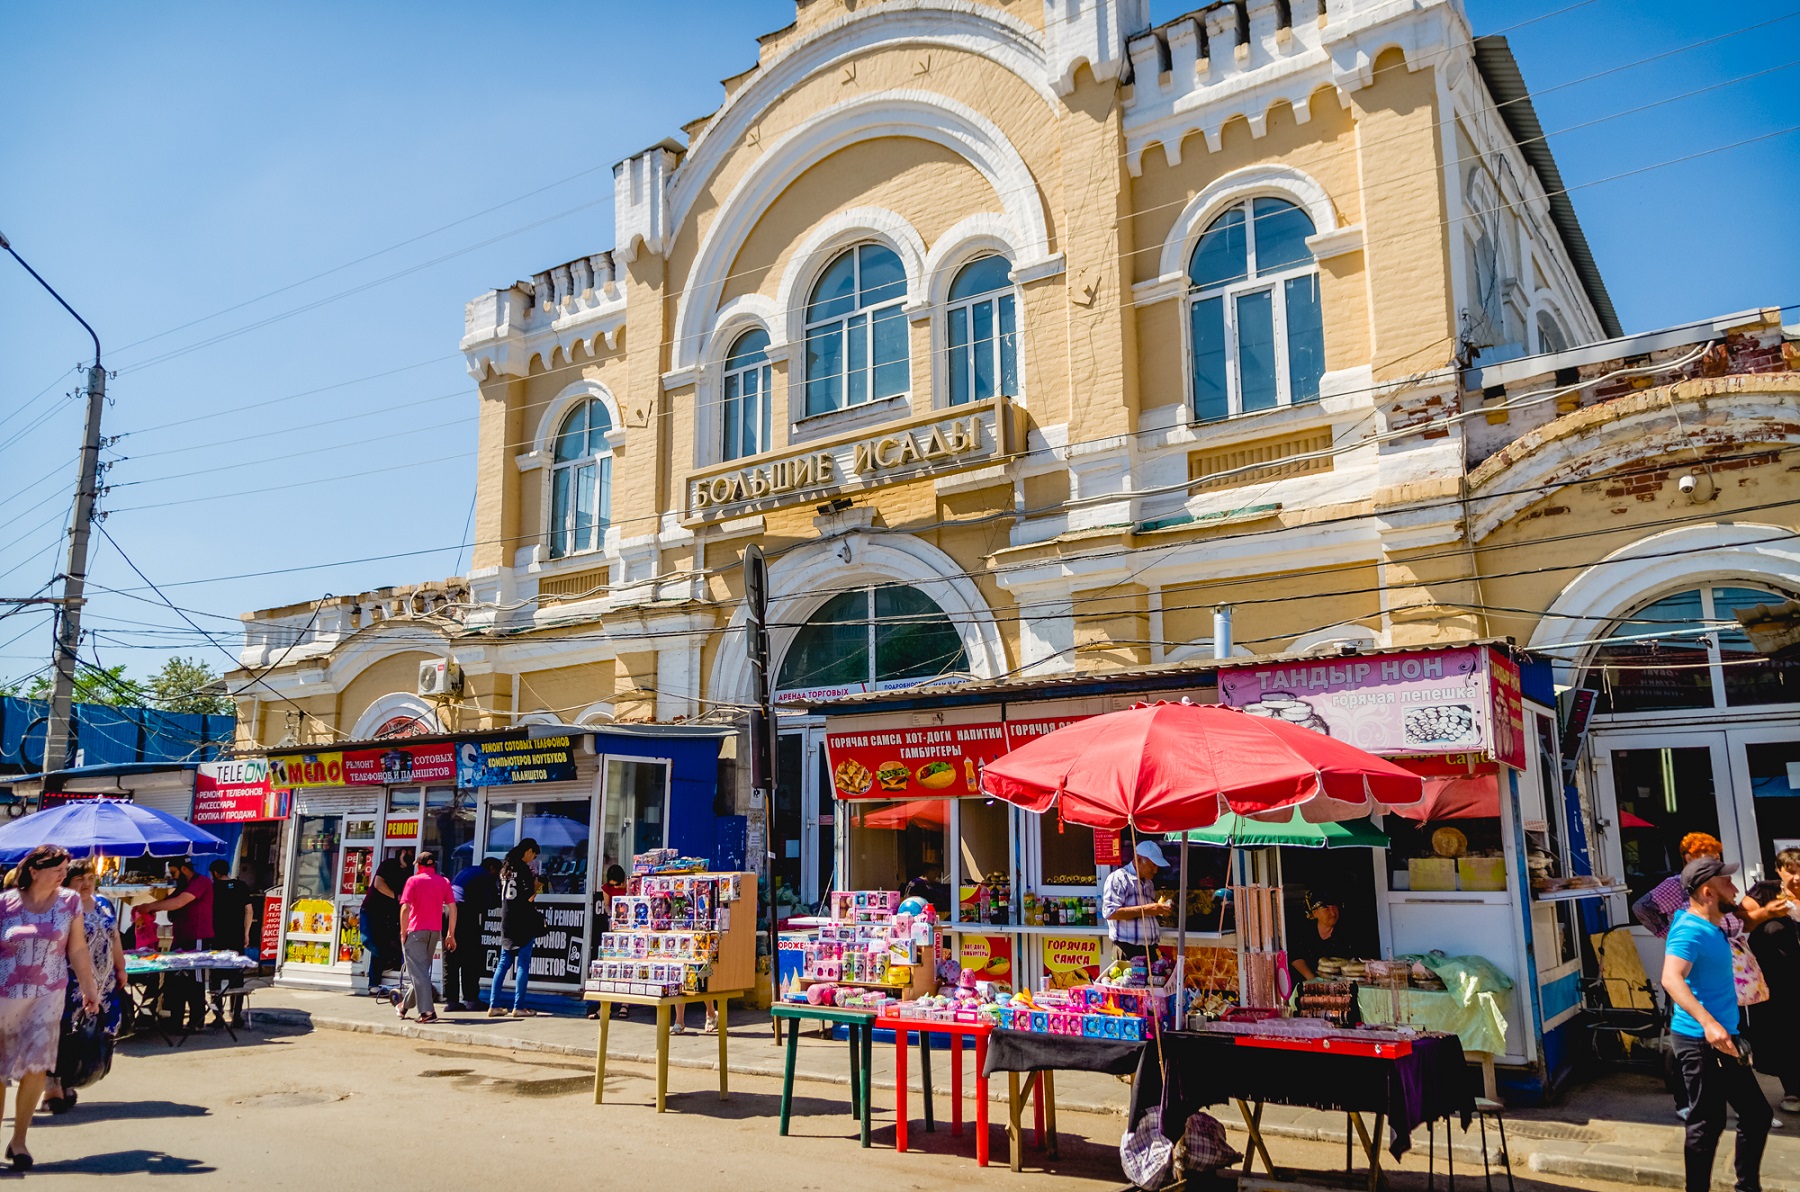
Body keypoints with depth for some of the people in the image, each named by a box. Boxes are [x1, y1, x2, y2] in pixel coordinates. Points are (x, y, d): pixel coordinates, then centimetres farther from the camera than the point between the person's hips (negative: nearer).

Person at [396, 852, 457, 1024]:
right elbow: (452, 908, 2)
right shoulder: (444, 881, 7)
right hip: (435, 932, 5)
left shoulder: (413, 880, -3)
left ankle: (427, 1011, -13)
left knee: (418, 971, -4)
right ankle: (404, 1005, 34)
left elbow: (405, 908, -12)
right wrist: (451, 935, 6)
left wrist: (403, 932, -4)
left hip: (415, 931, -5)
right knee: (422, 969, 18)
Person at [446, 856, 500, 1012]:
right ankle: (471, 999, -2)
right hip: (465, 913, -7)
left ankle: (451, 1000, 5)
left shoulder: (465, 871, 26)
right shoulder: (486, 876, 4)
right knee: (470, 960, -1)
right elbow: (492, 903, 3)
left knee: (450, 960, 6)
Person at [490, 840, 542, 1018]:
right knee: (523, 964, -3)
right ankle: (518, 1007, -3)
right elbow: (530, 897, -17)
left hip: (507, 921, 8)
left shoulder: (505, 868, 12)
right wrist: (536, 884, 0)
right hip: (523, 922, -8)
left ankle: (494, 1005, 10)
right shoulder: (524, 868, -12)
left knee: (503, 963, 11)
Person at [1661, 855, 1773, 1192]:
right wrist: (1708, 1023, -47)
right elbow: (1671, 979, -38)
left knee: (1757, 1114, 19)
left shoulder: (1713, 923, 9)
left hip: (1722, 1039, 10)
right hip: (1701, 1041, -10)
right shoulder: (1690, 930, -22)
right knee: (1707, 1123, -3)